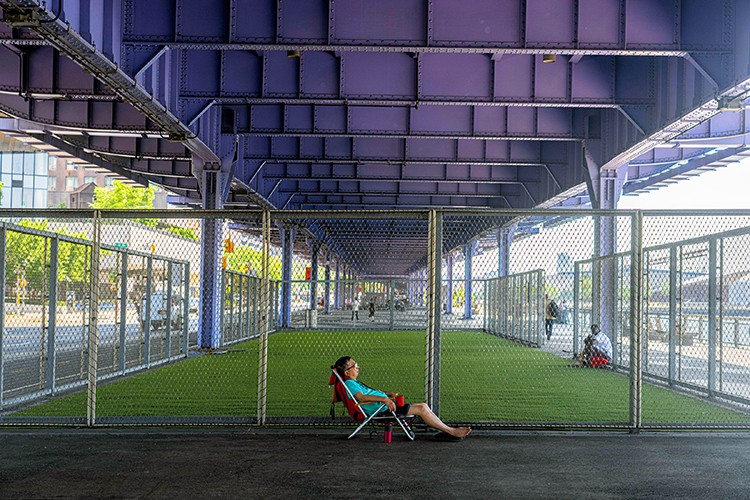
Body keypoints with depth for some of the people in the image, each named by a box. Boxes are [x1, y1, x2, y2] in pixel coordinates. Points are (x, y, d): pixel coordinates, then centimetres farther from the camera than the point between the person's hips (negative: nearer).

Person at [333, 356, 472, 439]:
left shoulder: (355, 383, 22)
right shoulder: (349, 383, -11)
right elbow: (361, 397, -27)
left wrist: (389, 394, 16)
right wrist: (384, 399, -34)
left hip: (385, 406, 11)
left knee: (423, 406, 6)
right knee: (421, 409, -13)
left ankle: (445, 429, 6)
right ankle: (451, 431, -7)